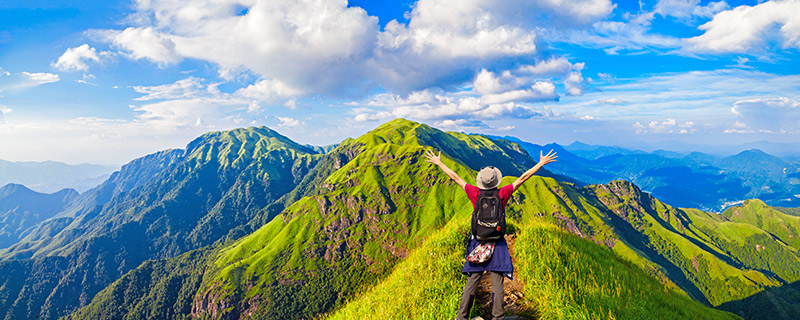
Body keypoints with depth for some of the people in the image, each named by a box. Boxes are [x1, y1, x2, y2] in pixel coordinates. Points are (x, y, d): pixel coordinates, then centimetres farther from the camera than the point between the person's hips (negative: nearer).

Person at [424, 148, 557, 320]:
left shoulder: (475, 193, -5)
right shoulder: (502, 194, -7)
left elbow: (455, 177, 3)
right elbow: (523, 178, 0)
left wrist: (438, 162, 13)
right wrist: (541, 163, 8)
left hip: (477, 243, 1)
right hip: (497, 244, -1)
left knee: (471, 283, 6)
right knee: (497, 283, 3)